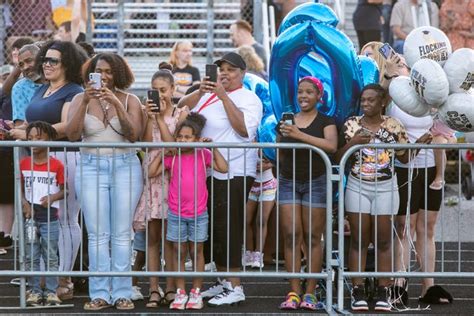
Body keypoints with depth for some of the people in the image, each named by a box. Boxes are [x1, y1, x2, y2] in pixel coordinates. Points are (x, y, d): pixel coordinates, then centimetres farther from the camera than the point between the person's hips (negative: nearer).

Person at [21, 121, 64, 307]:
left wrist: (53, 197, -17)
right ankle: (34, 291, 11)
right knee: (31, 257, 6)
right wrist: (24, 202, -8)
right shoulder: (24, 164, 5)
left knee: (51, 257, 3)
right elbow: (20, 189, 9)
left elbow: (64, 190, 1)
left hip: (50, 216, -3)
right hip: (30, 216, 3)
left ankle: (51, 291, 8)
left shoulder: (56, 165, -4)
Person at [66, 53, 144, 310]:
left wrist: (116, 104, -18)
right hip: (91, 167, 0)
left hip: (125, 166, 0)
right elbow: (72, 134, -7)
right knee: (98, 235, -2)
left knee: (121, 234, -1)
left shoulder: (130, 101, 4)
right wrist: (86, 101, -16)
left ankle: (122, 293, 3)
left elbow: (133, 135, -9)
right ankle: (99, 294, 1)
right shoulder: (80, 100, 5)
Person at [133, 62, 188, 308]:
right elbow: (146, 142, -1)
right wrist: (151, 117, -8)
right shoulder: (149, 111, 11)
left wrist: (161, 117, -6)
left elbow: (173, 143, -7)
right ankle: (154, 290, 1)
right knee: (152, 236, 0)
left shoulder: (180, 113, 5)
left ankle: (170, 289, 3)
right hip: (151, 175, 2)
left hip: (171, 176, -2)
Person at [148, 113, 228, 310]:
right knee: (178, 252, 5)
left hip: (199, 213, -1)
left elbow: (223, 168, -10)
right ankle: (180, 292, 12)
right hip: (176, 213, 1)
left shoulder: (203, 155, -1)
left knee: (197, 251, 8)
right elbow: (152, 172, -5)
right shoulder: (172, 157, 0)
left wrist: (213, 147, -11)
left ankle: (196, 292, 15)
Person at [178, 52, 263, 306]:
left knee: (229, 228, -8)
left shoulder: (249, 99, -4)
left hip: (234, 173, -7)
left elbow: (244, 128, -19)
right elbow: (181, 107, 8)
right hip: (208, 171, 7)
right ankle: (222, 282, 22)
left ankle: (235, 287, -4)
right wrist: (200, 92, -10)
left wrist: (223, 96, -19)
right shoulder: (210, 94, 15)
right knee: (214, 229, 12)